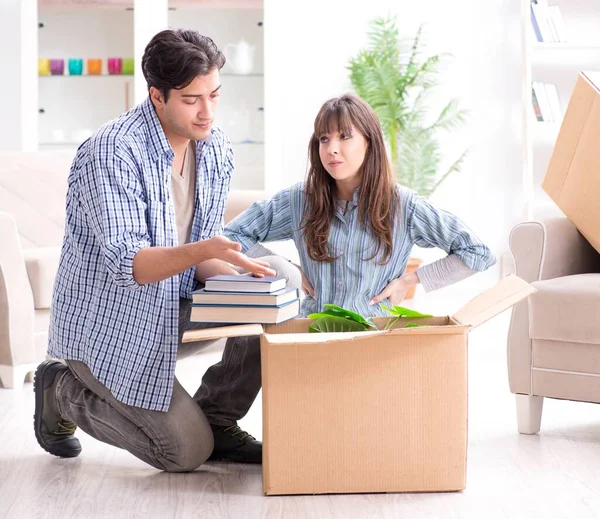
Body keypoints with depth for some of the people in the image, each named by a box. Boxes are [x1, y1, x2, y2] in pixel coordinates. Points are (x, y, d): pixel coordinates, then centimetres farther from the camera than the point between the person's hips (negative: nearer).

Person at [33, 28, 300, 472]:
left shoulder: (217, 152, -2)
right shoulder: (112, 153, -24)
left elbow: (199, 260, 4)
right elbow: (127, 265, -30)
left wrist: (238, 276, -19)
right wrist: (205, 249, -46)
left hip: (174, 307, 7)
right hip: (107, 323, -7)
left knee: (281, 280, -13)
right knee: (188, 452, -9)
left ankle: (217, 421, 1)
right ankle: (64, 390, 13)